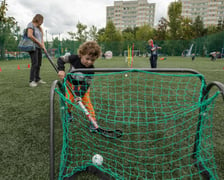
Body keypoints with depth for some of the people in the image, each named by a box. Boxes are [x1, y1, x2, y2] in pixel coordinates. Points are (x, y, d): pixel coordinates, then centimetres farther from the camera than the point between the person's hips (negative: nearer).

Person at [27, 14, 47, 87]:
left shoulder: (39, 28, 21)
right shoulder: (31, 24, -1)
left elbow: (41, 39, 13)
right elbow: (30, 35, -14)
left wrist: (43, 46, -2)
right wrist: (39, 42, -9)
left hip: (39, 47, 8)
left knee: (39, 64, 7)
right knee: (34, 64, -14)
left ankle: (37, 79, 16)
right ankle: (31, 81, -11)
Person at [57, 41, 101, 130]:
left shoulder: (91, 69, -27)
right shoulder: (74, 58, -25)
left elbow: (86, 84, -24)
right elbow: (61, 59, -12)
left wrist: (79, 95, -34)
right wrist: (61, 70, -28)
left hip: (82, 86, -1)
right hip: (70, 83, 1)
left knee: (86, 101, -13)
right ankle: (68, 114, 27)